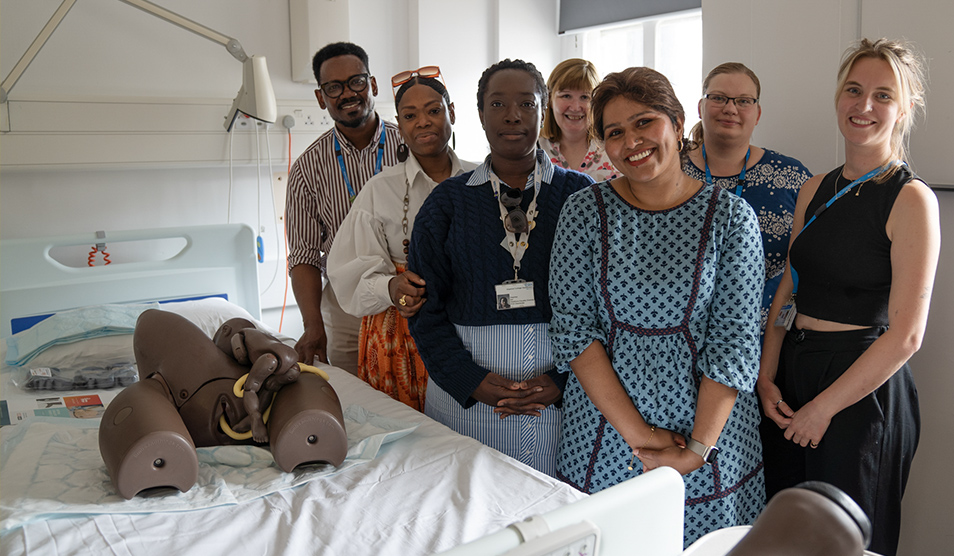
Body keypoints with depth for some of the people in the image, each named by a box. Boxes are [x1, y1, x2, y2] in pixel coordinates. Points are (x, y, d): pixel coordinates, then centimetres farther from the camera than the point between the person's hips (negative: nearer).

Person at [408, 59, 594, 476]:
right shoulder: (447, 203, 4)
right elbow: (426, 307, 2)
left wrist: (563, 379, -12)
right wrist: (472, 380, -10)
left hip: (566, 399, 0)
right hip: (467, 402, 1)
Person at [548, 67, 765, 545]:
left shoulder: (732, 217, -4)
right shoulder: (584, 211, -4)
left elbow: (735, 342, -7)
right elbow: (573, 327, -9)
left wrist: (697, 448, -15)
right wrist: (636, 433, -14)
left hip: (708, 435, 0)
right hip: (601, 439, 1)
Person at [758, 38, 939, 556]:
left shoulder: (912, 199, -12)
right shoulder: (816, 189, 7)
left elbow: (906, 335, -16)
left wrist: (823, 407, -13)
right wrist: (767, 377, -1)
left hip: (862, 388, -6)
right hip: (792, 374, 6)